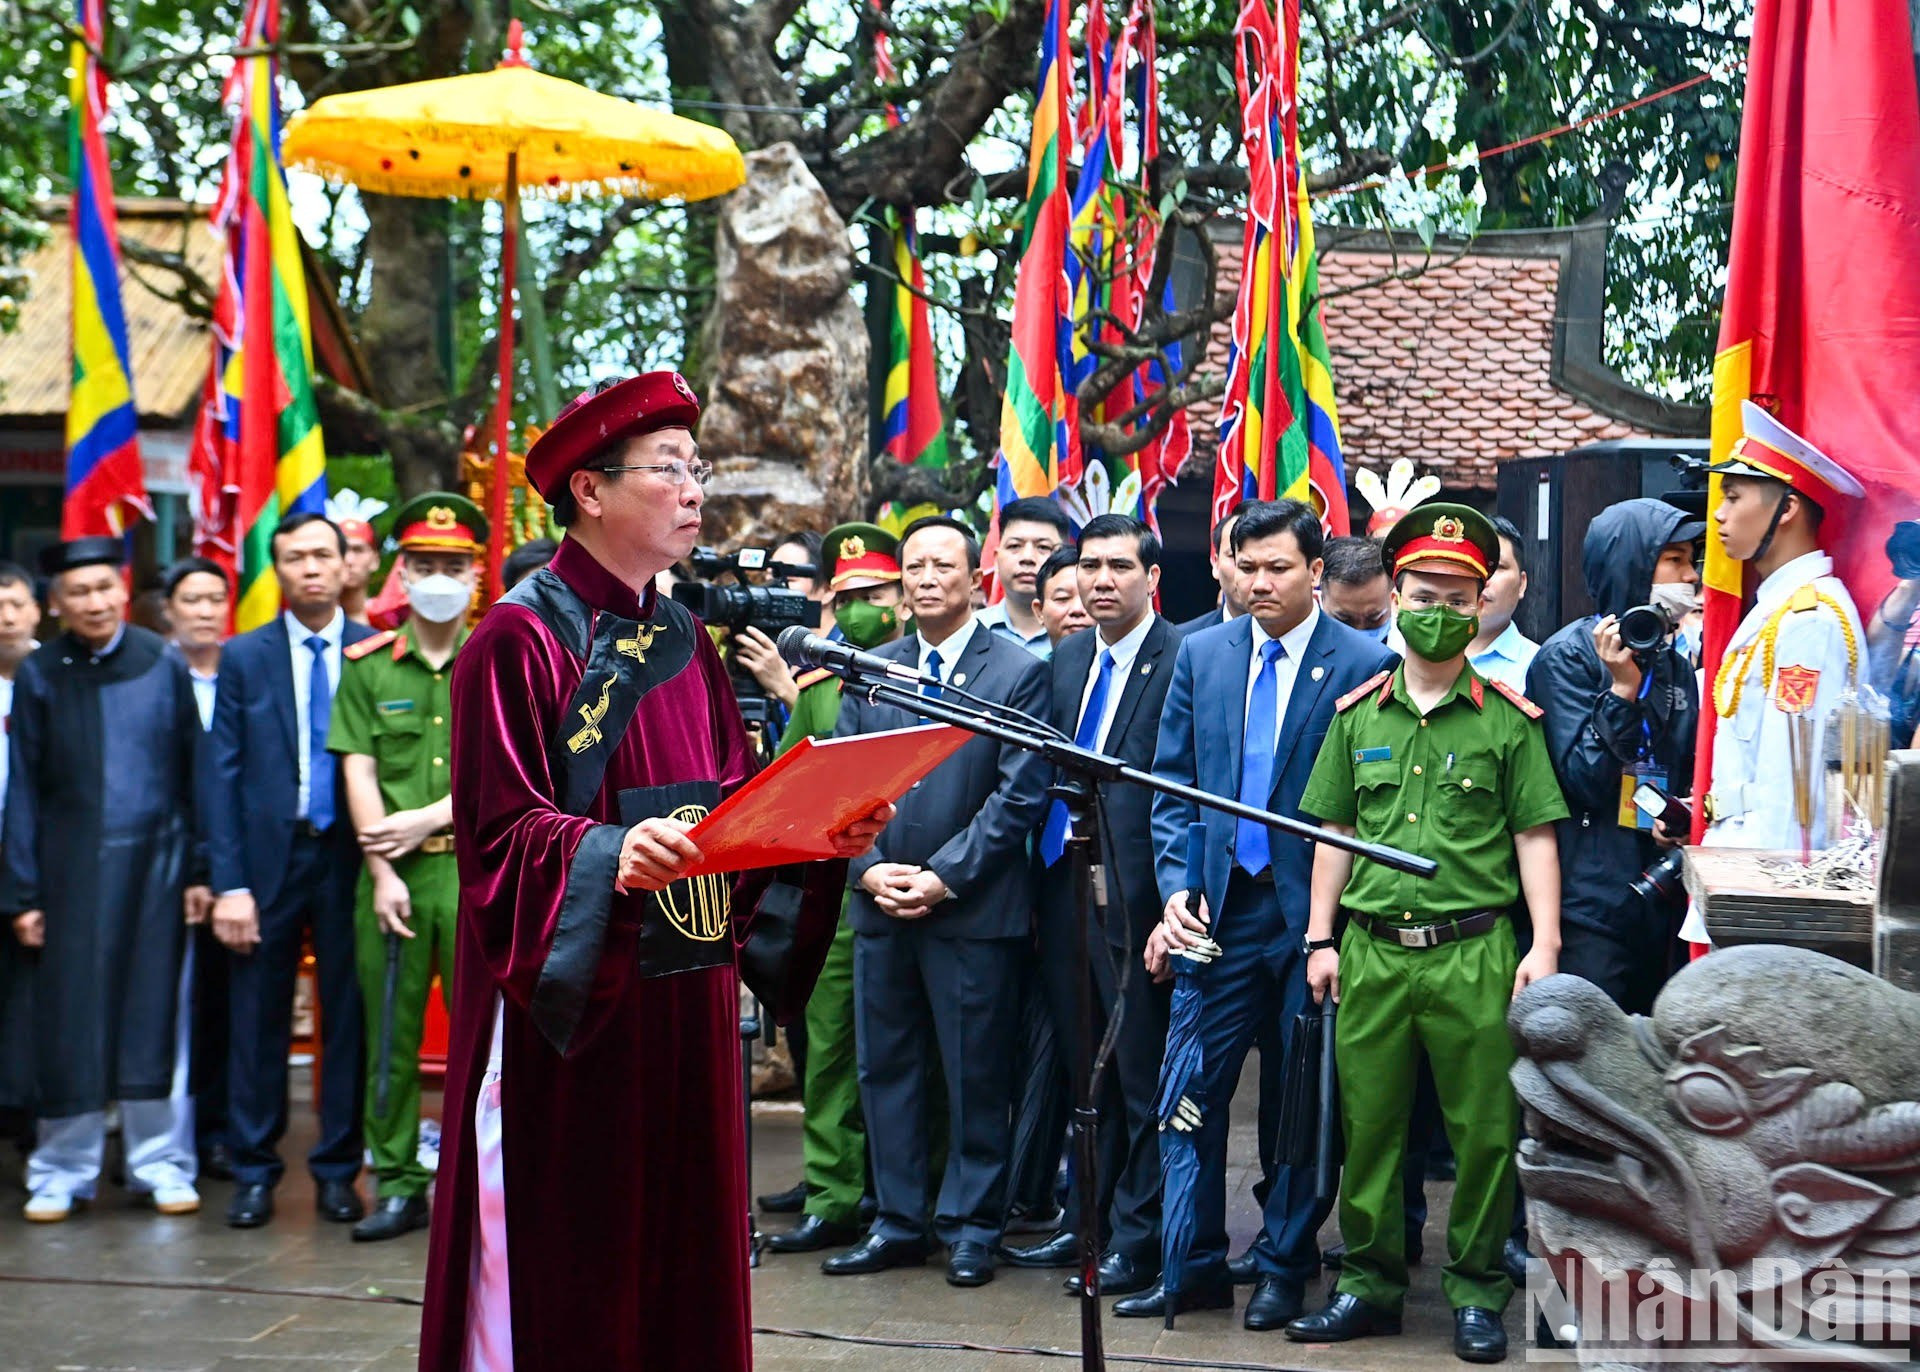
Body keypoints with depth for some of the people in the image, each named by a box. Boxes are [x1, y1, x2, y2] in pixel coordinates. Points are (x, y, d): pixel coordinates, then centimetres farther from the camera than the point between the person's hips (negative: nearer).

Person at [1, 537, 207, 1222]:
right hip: (70, 867, 0)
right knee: (69, 1017, 3)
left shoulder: (162, 665, 0)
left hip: (153, 860, 0)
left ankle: (160, 1164, 16)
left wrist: (198, 870, -2)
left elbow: (192, 772, 2)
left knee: (151, 1011, 5)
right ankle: (62, 1172, 15)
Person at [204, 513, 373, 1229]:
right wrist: (229, 883, -6)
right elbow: (221, 774, 1)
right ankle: (254, 1170, 15)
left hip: (350, 855, 0)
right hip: (269, 856, 0)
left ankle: (337, 1170, 16)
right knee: (257, 1018, 4)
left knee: (347, 1016, 5)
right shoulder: (244, 657, 5)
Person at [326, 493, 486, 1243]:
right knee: (390, 1034, 5)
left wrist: (428, 819, -9)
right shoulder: (368, 666, 9)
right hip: (391, 870, 2)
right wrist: (383, 872, -6)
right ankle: (397, 1185, 14)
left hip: (480, 869, -2)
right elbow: (358, 773, 3)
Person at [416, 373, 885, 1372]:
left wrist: (823, 829, -5)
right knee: (564, 1264, 0)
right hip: (569, 1002, -6)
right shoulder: (521, 639, -9)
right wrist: (611, 854, -32)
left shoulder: (687, 642, 13)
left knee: (681, 1243, 10)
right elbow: (503, 830, -15)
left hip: (686, 998, 7)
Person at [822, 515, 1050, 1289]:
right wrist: (868, 868, -6)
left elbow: (1021, 793, -8)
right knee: (884, 1068, 9)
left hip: (973, 909, -5)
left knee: (976, 1075, 3)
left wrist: (943, 876, -13)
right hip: (880, 906, 5)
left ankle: (970, 1226, 14)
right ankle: (898, 1221, 19)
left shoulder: (1019, 672, -2)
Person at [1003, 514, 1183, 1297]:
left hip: (1133, 893, -7)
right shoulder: (1066, 661, 13)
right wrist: (1041, 873, 8)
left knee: (1142, 1078, 2)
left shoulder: (1182, 661, -9)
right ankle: (1086, 1224, 26)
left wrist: (1172, 900, -17)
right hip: (1064, 885, 7)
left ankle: (1136, 1244, 10)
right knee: (1087, 1074, 16)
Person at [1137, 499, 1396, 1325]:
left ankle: (1283, 1270, 19)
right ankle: (1195, 1266, 12)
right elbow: (1173, 782, 10)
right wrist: (1176, 886, -1)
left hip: (1311, 911, -3)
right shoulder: (1201, 654, 8)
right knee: (1193, 1085, 1)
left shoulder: (1363, 664, -5)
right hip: (1219, 909, 3)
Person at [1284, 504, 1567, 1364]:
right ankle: (1370, 1284, 20)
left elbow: (1535, 837, 1)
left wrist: (1544, 945, -7)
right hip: (1372, 952, 3)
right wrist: (1320, 939, 9)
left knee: (1484, 1130, 2)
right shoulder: (1358, 714, 11)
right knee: (1367, 1123, 7)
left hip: (1474, 953, -2)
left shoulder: (1509, 719, 2)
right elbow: (1335, 834, 14)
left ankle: (1477, 1293, 15)